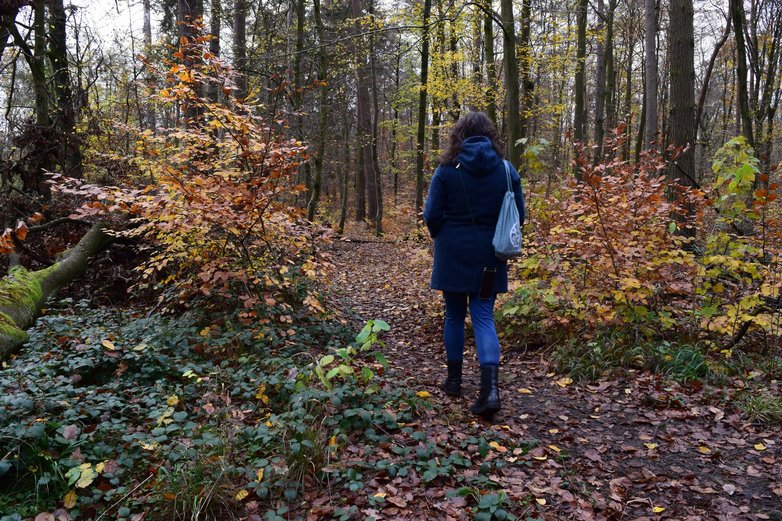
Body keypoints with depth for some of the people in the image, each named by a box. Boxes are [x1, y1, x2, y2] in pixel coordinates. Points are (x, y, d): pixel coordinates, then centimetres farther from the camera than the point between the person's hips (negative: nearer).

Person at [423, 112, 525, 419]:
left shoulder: (447, 169, -7)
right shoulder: (506, 169, -1)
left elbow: (432, 215, -7)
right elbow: (519, 215, 2)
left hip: (452, 255, -1)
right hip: (489, 257, 2)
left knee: (454, 315, 13)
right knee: (483, 316, 4)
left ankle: (454, 380, 24)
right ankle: (490, 387, -13)